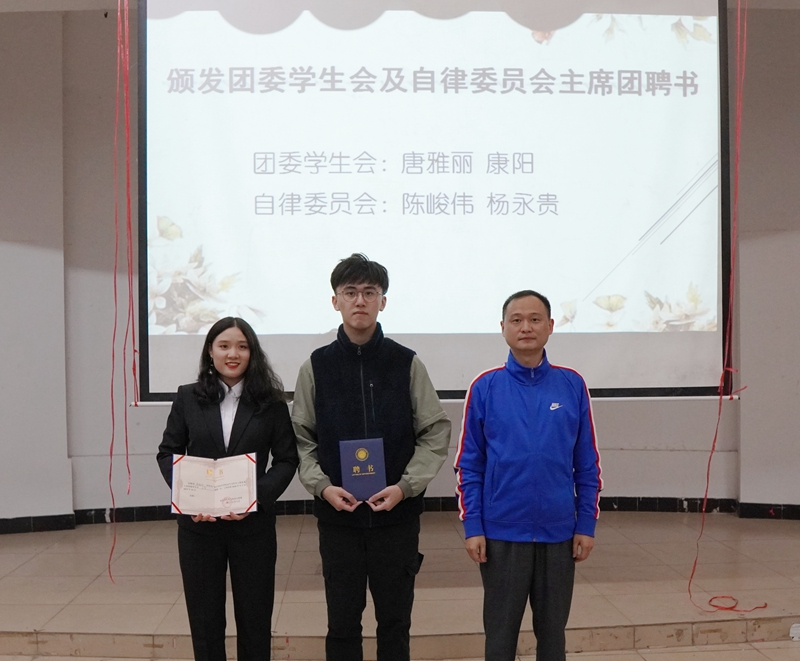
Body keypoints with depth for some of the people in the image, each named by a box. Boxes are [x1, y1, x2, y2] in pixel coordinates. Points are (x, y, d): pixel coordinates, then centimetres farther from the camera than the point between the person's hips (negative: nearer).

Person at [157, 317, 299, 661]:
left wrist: (257, 496, -17)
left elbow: (287, 459, -1)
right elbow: (167, 452, 4)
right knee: (204, 615, 10)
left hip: (252, 523, -1)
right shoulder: (188, 398, 3)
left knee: (254, 614, 9)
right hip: (198, 524, 1)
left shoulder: (271, 402, -1)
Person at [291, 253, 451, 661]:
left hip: (397, 516, 0)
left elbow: (436, 434, 0)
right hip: (337, 518, 1)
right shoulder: (316, 366, 1)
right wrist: (321, 485, -11)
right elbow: (302, 439, 4)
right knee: (342, 623, 9)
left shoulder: (407, 364, -1)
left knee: (395, 621, 10)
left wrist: (405, 486, -12)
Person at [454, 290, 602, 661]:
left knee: (552, 631, 14)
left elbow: (587, 464, 3)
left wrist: (586, 525, 0)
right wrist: (472, 527, -6)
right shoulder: (485, 388, -3)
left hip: (559, 533, 1)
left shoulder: (572, 386, 0)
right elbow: (469, 465, -1)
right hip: (501, 533, -1)